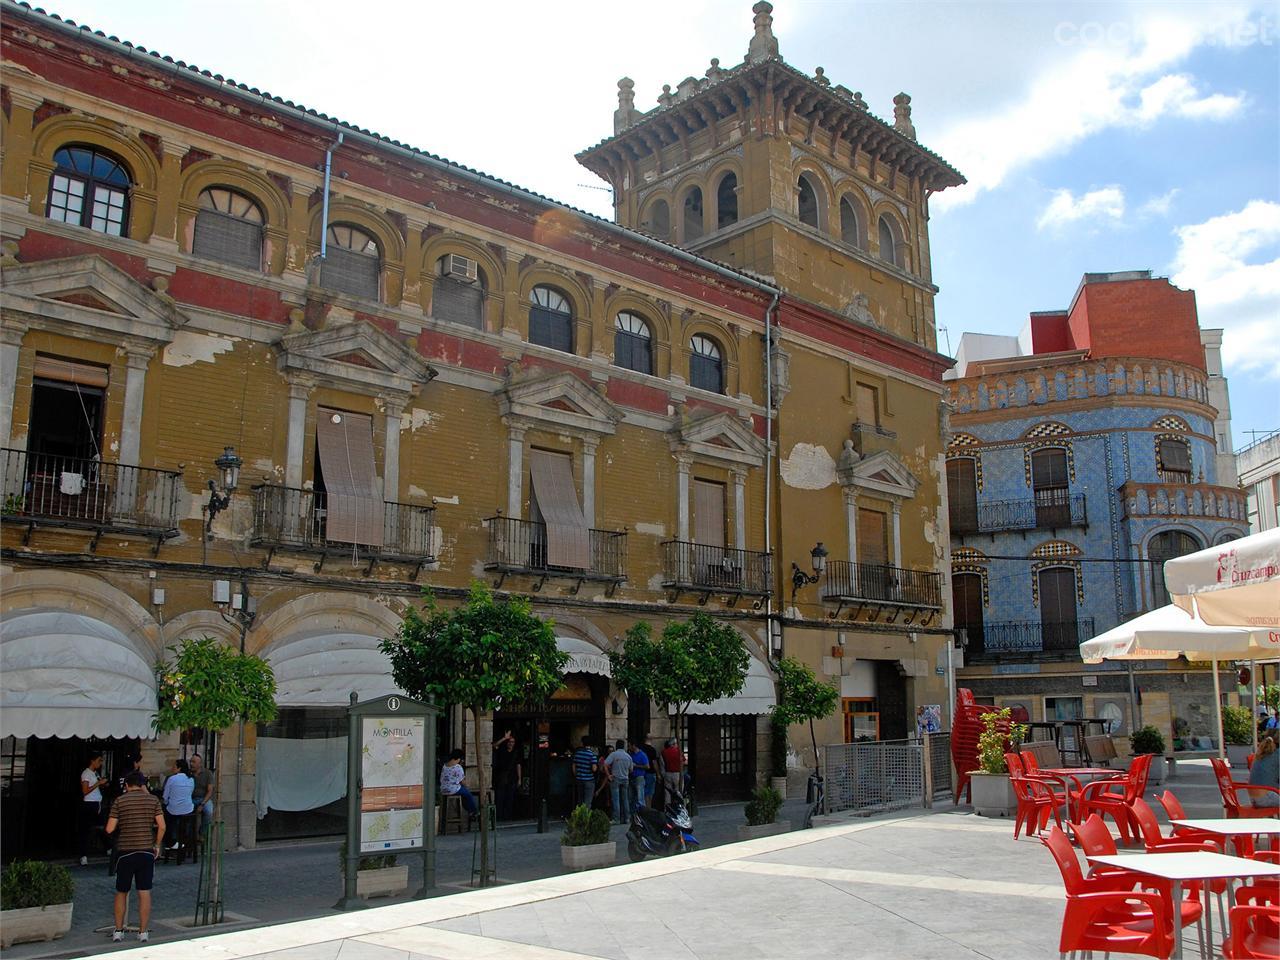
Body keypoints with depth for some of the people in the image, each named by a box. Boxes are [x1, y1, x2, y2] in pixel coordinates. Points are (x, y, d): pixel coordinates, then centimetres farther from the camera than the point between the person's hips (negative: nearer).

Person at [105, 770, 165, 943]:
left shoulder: (120, 801, -2)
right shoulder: (153, 800, 1)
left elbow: (109, 829, -7)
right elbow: (162, 826, -4)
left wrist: (120, 823, 15)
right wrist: (157, 845, 9)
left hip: (125, 852, -1)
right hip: (146, 852, 1)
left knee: (121, 893, 14)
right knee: (145, 893, 5)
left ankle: (118, 931, 18)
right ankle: (143, 932, 7)